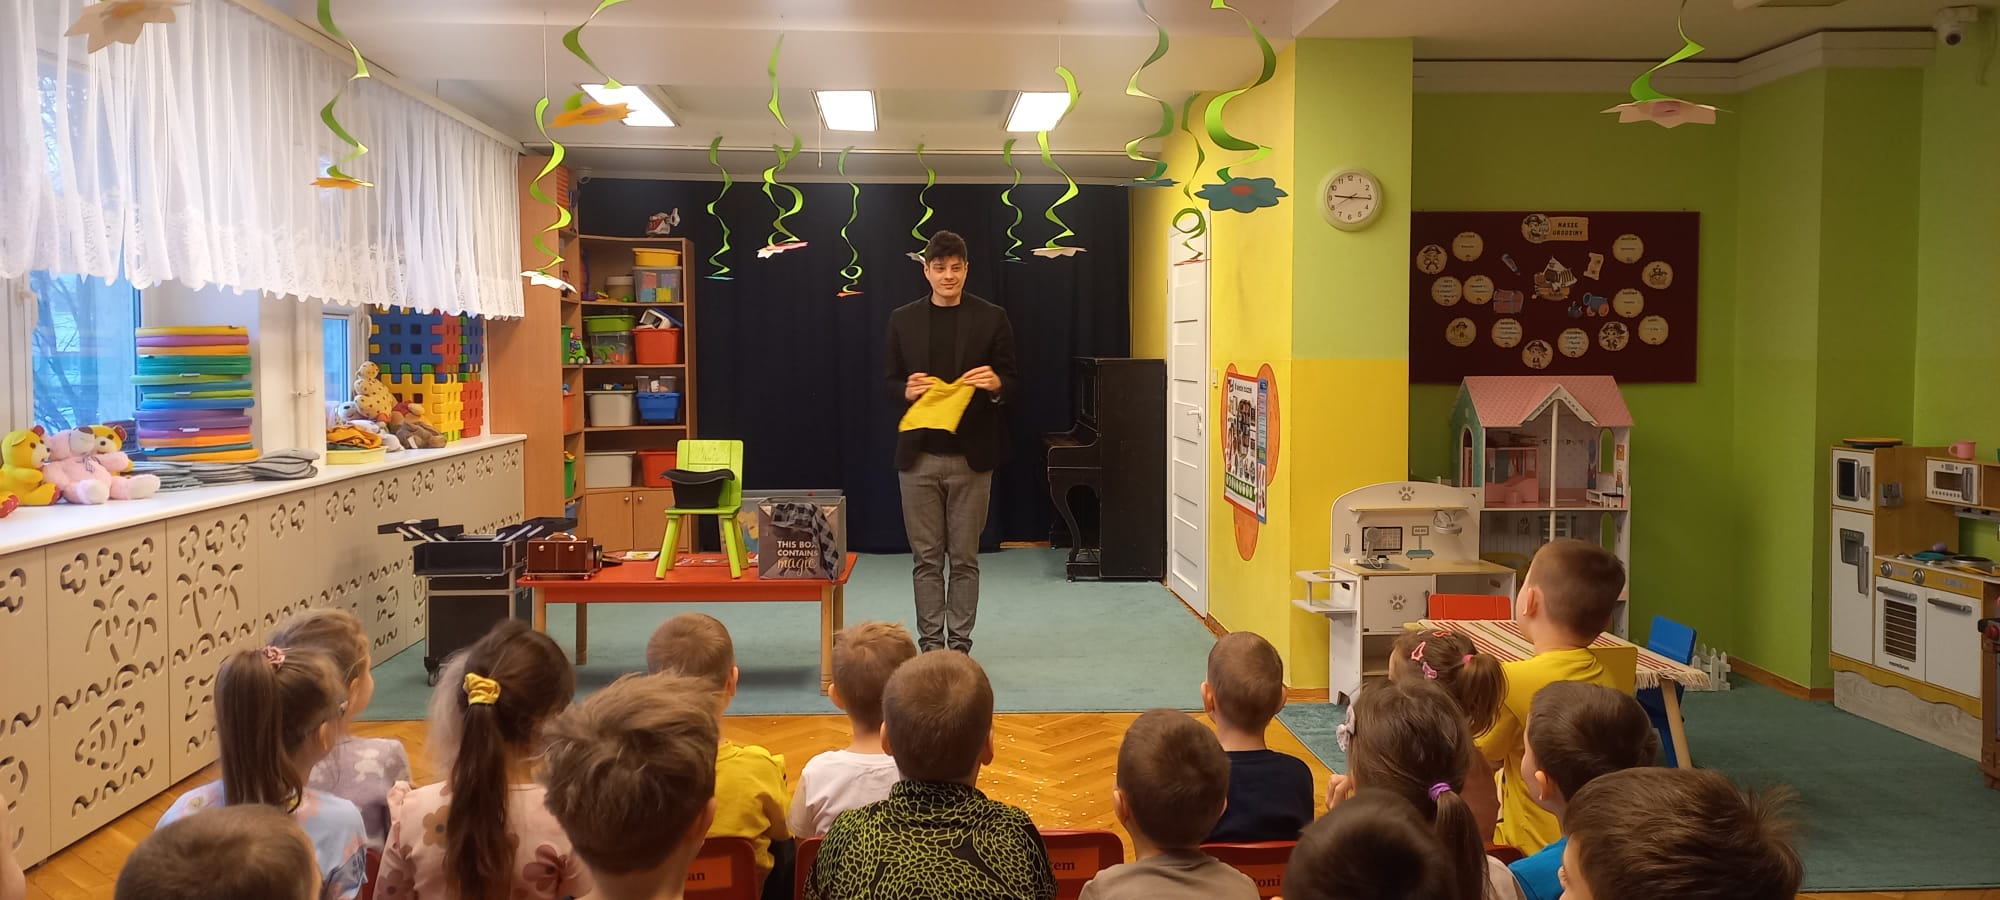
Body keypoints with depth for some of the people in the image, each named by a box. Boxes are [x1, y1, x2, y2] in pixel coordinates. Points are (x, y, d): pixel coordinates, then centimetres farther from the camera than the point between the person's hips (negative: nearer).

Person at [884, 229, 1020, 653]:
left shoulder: (991, 318, 2)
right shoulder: (903, 319, 8)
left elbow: (1012, 382, 3)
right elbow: (889, 381, 10)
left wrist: (996, 384, -19)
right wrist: (906, 390, -12)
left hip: (971, 455, -1)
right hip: (919, 455, 2)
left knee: (965, 558, 5)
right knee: (926, 558, 6)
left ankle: (959, 643, 14)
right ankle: (930, 643, 15)